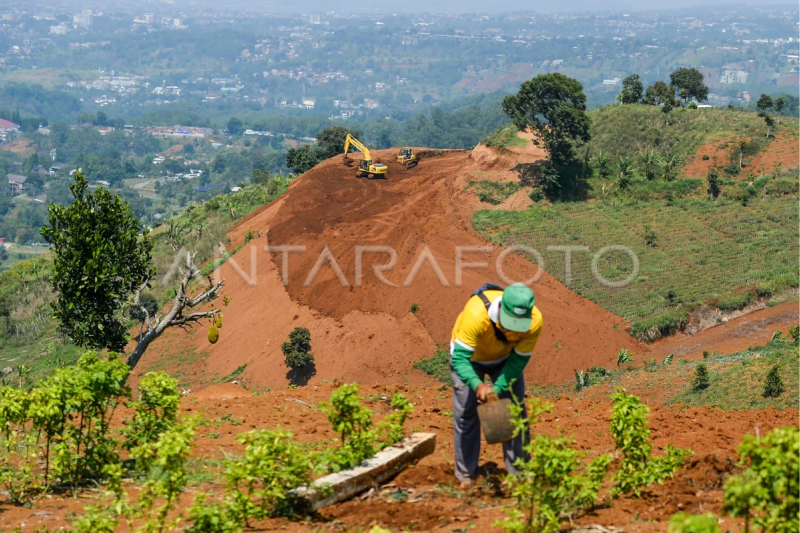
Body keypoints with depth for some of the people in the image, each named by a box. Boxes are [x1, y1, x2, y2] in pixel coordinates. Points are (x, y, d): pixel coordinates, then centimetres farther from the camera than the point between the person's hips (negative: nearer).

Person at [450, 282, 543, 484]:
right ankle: (466, 474, 7)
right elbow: (460, 358, -42)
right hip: (470, 355, -2)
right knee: (466, 412, -4)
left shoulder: (534, 321, -33)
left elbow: (518, 360, -21)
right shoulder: (476, 314, -44)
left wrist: (497, 389, -32)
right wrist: (477, 385, -57)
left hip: (505, 357, 3)